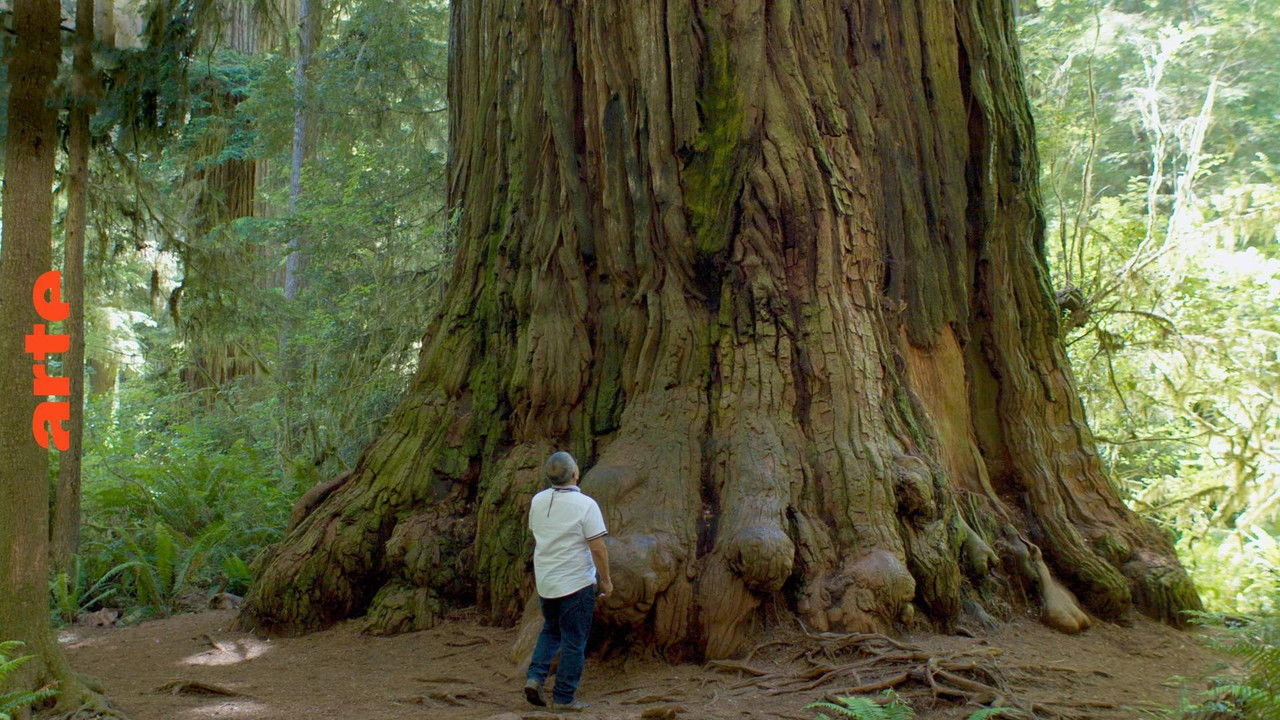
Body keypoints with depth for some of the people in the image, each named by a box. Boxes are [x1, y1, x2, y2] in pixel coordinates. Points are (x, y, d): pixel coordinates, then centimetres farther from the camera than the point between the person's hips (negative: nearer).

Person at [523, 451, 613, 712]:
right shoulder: (585, 505, -16)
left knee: (550, 631, 23)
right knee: (574, 641, 5)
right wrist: (605, 580, -3)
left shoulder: (538, 501, 1)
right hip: (577, 582, -5)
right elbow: (598, 548, -15)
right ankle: (564, 697, 8)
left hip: (545, 582, 6)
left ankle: (535, 677, 7)